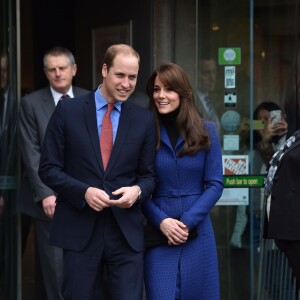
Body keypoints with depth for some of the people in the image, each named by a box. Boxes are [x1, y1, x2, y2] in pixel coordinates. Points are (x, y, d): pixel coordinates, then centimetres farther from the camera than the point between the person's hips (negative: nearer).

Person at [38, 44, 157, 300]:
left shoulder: (145, 120, 5)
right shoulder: (68, 111, 0)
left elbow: (149, 175, 10)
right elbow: (48, 168, 0)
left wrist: (137, 190, -13)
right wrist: (84, 191, -15)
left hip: (126, 232, 1)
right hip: (80, 230, -1)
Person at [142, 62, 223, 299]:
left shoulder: (206, 131, 2)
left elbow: (215, 184, -1)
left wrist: (187, 221, -11)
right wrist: (161, 221, -13)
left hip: (198, 232, 1)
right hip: (159, 232, -1)